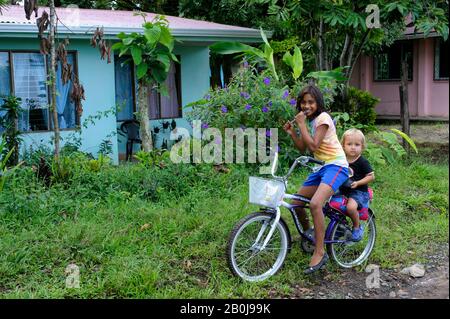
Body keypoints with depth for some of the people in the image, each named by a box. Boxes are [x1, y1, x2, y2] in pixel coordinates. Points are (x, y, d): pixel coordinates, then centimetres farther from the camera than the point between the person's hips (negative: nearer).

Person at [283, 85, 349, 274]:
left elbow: (313, 146, -22)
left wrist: (301, 124, -17)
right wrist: (292, 133, -3)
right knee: (296, 203, 5)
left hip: (336, 166, -9)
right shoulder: (308, 120, 12)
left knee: (315, 203, -28)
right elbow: (302, 148, 11)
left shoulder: (322, 118, -13)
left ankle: (320, 252, -20)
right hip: (321, 167, 9)